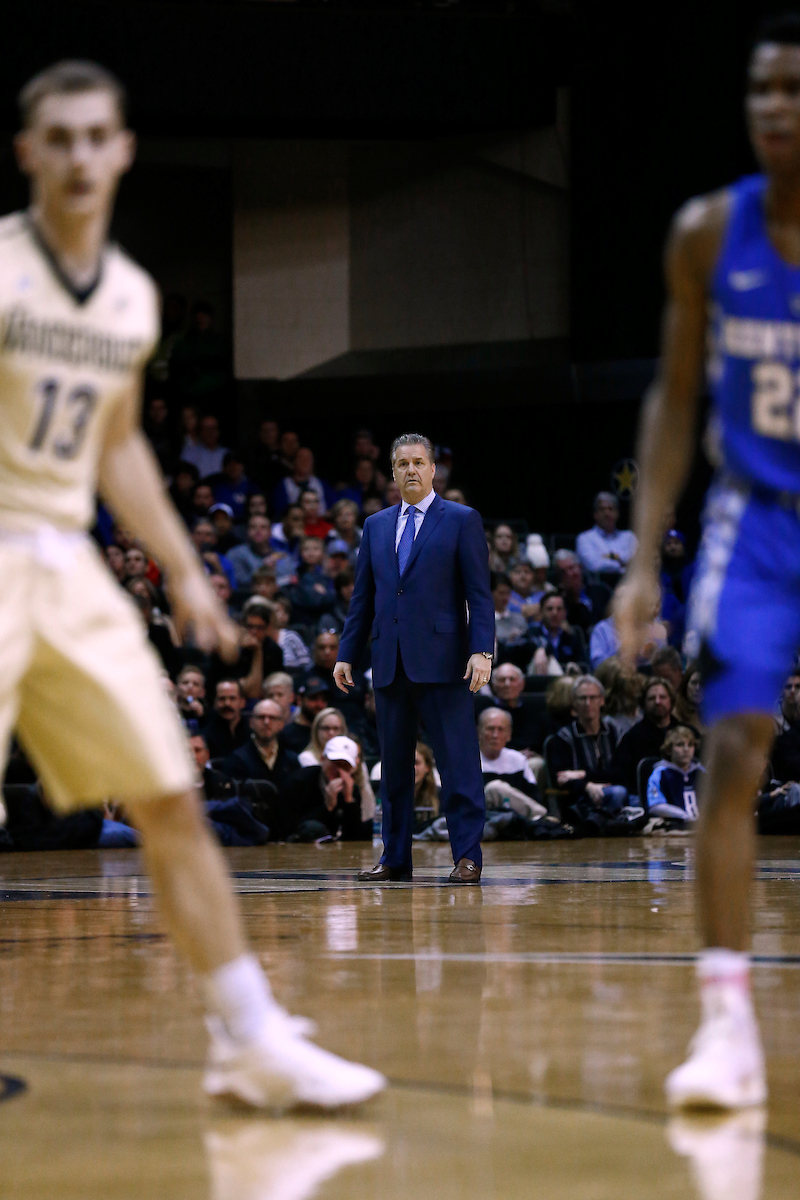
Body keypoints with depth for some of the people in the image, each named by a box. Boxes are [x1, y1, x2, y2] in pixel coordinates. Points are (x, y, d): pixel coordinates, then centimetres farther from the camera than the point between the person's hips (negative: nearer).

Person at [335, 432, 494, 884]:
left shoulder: (462, 521, 3)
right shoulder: (376, 526, 17)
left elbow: (479, 592, -3)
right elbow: (363, 597, 18)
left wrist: (482, 650, -13)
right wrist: (347, 654, 12)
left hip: (441, 661, -5)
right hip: (390, 664, 5)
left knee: (458, 761, -7)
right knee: (394, 764, 7)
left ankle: (467, 855, -5)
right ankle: (395, 858, 12)